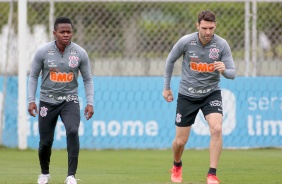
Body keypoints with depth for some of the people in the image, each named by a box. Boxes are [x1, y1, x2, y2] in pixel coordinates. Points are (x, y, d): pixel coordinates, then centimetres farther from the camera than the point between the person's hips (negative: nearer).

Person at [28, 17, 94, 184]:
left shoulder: (80, 53, -6)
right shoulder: (43, 52, -8)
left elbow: (88, 79, 3)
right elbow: (34, 76, 3)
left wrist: (90, 103, -5)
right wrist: (31, 100, -4)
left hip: (70, 100, 0)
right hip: (47, 101, 1)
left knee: (73, 131, -25)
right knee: (45, 142, 4)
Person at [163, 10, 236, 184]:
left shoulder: (222, 45, -14)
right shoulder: (185, 42, -15)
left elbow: (232, 73, -13)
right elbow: (170, 60, 3)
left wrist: (224, 70, -36)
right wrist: (167, 87, 7)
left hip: (211, 93, 0)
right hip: (187, 95, 0)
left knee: (216, 129, -26)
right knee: (180, 141, 4)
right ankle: (177, 166, 39)